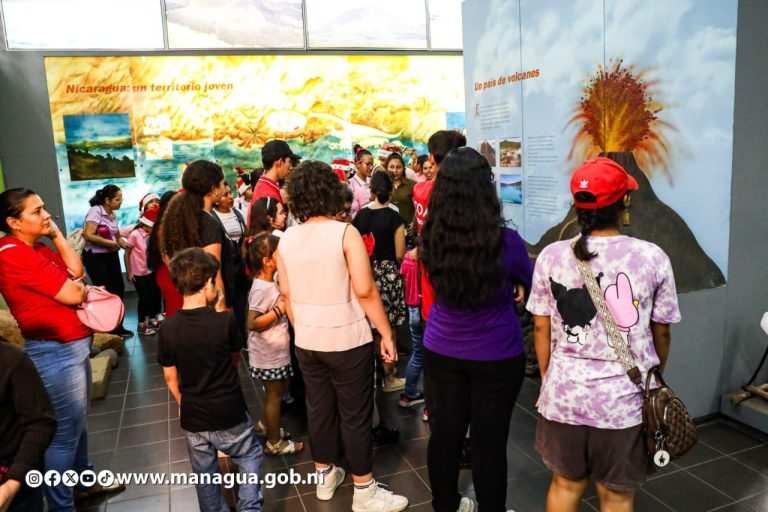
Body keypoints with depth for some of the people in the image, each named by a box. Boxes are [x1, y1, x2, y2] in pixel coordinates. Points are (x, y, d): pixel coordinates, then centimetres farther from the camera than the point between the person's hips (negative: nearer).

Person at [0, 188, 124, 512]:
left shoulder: (37, 248, 10)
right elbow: (72, 295, -23)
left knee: (77, 421, 23)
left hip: (72, 347, 10)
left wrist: (56, 235, -1)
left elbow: (76, 271, 2)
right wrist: (78, 285, 0)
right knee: (65, 431, 2)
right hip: (55, 353, -10)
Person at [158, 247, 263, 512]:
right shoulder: (225, 320, -20)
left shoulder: (167, 328, -11)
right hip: (229, 414, -3)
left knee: (204, 475, 22)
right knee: (250, 456, 22)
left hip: (193, 417, 3)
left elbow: (170, 377, -1)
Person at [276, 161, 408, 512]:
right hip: (347, 339, -5)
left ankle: (325, 477, 36)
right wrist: (386, 334, -10)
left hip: (307, 341, 5)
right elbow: (364, 290, -19)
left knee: (318, 408, 19)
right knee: (355, 415, 8)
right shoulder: (345, 233, -16)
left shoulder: (286, 239, -1)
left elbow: (286, 293, 6)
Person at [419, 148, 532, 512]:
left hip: (441, 351, 4)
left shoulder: (432, 238, -13)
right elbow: (528, 283, -1)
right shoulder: (506, 242, -22)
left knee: (445, 433, 18)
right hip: (497, 357, -3)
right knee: (490, 440, 13)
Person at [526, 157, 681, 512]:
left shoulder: (551, 256, -7)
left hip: (563, 393, 2)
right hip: (624, 399, -1)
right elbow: (660, 333, 1)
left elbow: (541, 329, 0)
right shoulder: (652, 257, -10)